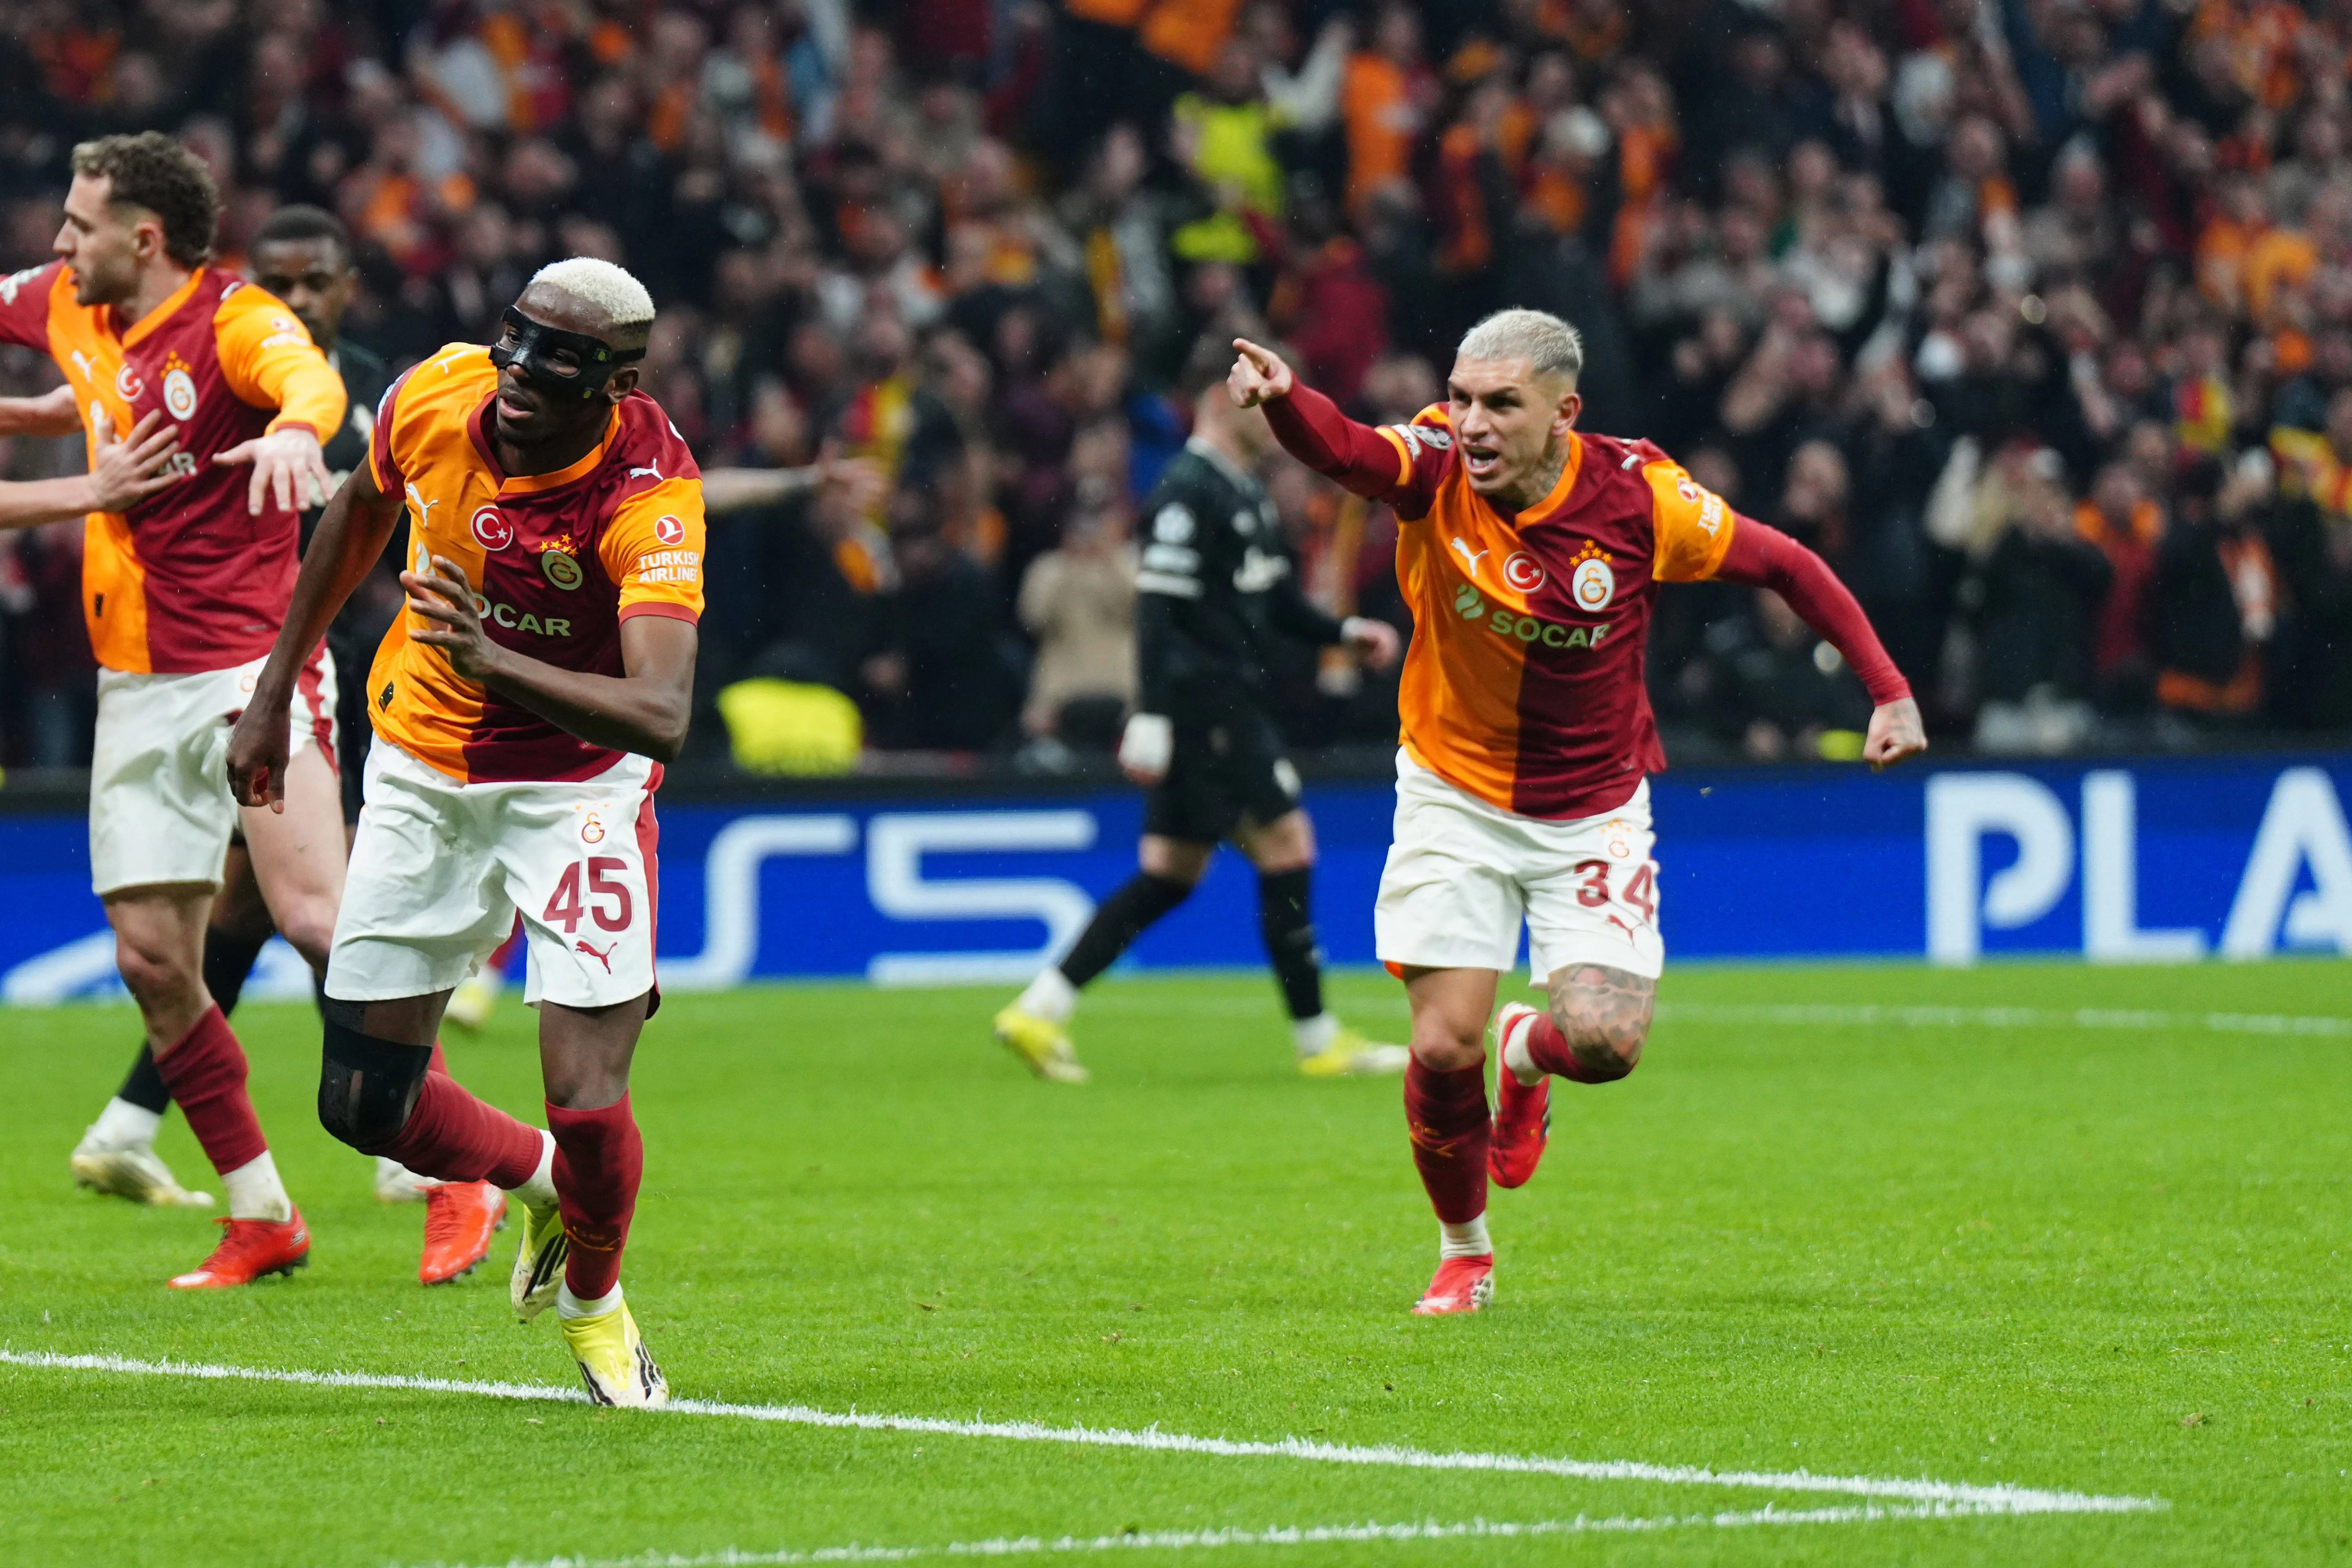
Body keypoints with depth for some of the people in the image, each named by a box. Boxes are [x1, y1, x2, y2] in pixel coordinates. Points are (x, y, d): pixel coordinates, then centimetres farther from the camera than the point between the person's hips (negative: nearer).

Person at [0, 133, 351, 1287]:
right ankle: (261, 1218, 12)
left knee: (314, 916, -19)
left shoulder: (234, 318, -13)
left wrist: (293, 427, -57)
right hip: (138, 683, 7)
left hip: (252, 661, -7)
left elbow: (311, 379, -34)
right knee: (151, 958, 2)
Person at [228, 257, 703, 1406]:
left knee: (586, 1109, -13)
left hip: (579, 783, -4)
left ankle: (591, 1296, 20)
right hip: (424, 779, 4)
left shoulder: (651, 497, -28)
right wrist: (275, 688, 17)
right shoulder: (436, 398, -15)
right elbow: (360, 514, 9)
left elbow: (661, 717, -40)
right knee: (363, 1107, 2)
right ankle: (536, 1181, 34)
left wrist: (493, 661, -53)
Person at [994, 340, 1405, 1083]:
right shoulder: (1189, 492, -14)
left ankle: (1038, 1011, 9)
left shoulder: (1244, 492, 17)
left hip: (1229, 708, 10)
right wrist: (1151, 718, -26)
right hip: (1203, 708, -10)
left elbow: (1275, 602, 27)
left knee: (1169, 877, 10)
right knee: (1287, 846, -6)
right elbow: (1157, 609, -20)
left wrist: (1346, 630, 14)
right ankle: (1319, 1041, 0)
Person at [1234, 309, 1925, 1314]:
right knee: (1443, 1048, -9)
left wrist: (1888, 690, -5)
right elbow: (1342, 451, -39)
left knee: (1604, 1042, -15)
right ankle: (1464, 1252, 19)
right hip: (1457, 797, 0)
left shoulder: (1639, 495, -16)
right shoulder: (1436, 469, -17)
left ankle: (1528, 1054, 24)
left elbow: (1786, 565, -3)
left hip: (1593, 810, 0)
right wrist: (1281, 396, -61)